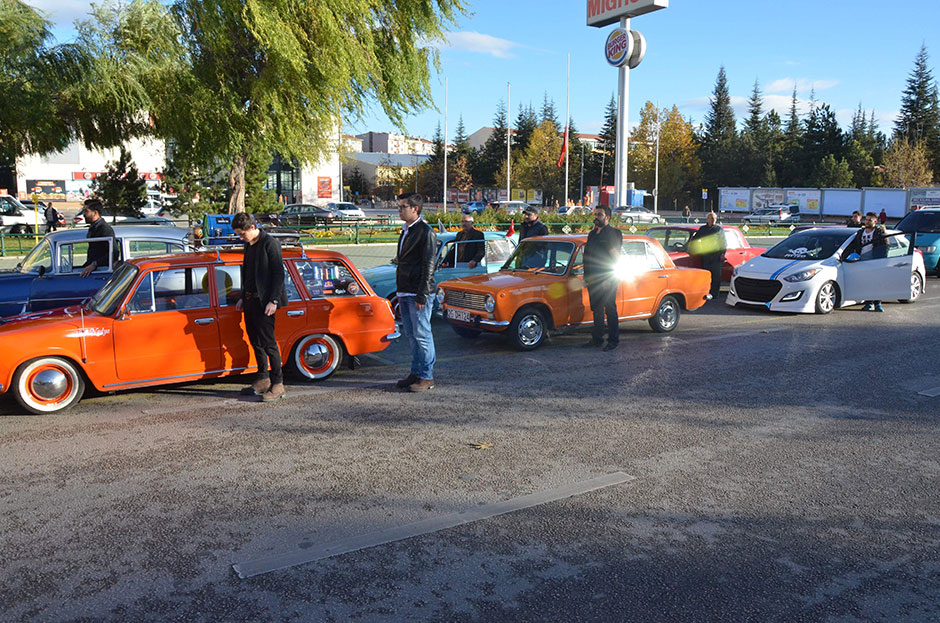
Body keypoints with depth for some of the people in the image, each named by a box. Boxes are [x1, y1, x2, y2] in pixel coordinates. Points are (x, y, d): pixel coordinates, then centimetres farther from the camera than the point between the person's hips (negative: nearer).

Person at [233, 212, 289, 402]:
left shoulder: (270, 243, -11)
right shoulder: (249, 245, 15)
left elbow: (278, 273, -14)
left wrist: (273, 301, -18)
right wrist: (243, 297, 20)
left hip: (264, 301, -8)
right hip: (251, 300, 8)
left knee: (268, 342, -7)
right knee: (255, 341, 12)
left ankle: (278, 384, 1)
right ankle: (263, 379, 23)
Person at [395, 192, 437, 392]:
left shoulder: (426, 232, -11)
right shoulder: (406, 231, 17)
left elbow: (428, 266, -15)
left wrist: (422, 296, -19)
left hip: (418, 293, -9)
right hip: (404, 293, 9)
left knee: (422, 335, -4)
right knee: (410, 335, 13)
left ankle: (427, 377, 3)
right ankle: (416, 373, 22)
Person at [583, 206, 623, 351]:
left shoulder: (613, 233, -8)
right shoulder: (592, 234, 16)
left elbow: (616, 258, -13)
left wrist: (608, 279, -17)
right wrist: (587, 276, 17)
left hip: (607, 279, -8)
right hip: (593, 280, 8)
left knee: (610, 310, -2)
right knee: (596, 310, 13)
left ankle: (613, 340, 5)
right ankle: (597, 338, 21)